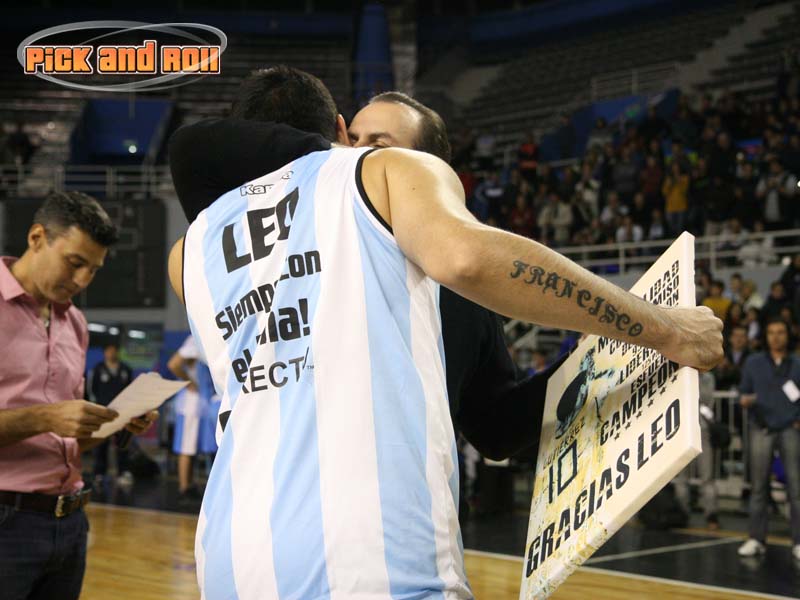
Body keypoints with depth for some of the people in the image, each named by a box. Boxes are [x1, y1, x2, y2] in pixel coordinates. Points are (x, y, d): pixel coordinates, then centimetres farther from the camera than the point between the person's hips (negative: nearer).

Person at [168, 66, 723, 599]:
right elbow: (466, 257, -11)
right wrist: (667, 332, -4)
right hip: (375, 554, -5)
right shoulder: (390, 169, 10)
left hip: (234, 553, 5)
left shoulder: (192, 247, 22)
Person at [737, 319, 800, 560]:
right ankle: (756, 539, 8)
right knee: (758, 486, 1)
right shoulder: (753, 363, 11)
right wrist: (745, 401, -11)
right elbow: (744, 393, 11)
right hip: (762, 430, 1)